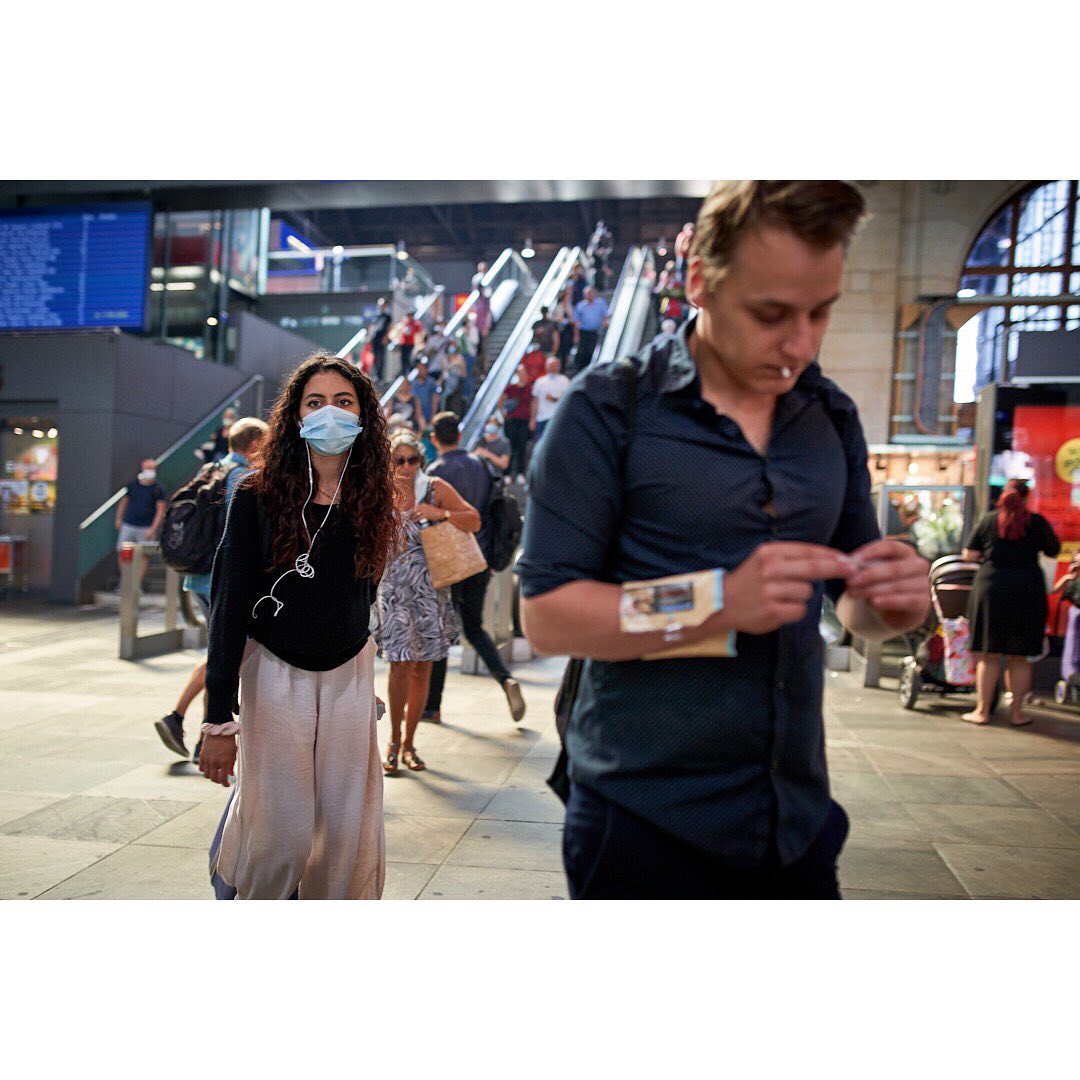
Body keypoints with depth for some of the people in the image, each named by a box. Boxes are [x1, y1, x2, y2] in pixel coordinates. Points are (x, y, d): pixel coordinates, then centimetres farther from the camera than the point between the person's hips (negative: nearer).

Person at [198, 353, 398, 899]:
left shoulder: (371, 501, 0)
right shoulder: (259, 497, -10)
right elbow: (230, 607, -11)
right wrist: (218, 721, -14)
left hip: (349, 672, 3)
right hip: (275, 670, -3)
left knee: (350, 828, 4)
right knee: (282, 830, -2)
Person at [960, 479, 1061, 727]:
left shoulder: (988, 520, 1)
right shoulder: (1037, 522, 0)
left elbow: (969, 555, 1)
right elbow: (1054, 551, 12)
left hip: (991, 588, 0)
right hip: (1028, 590, 0)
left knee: (989, 655, 6)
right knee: (1019, 658, 9)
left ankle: (982, 711, 9)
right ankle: (1017, 712, 14)